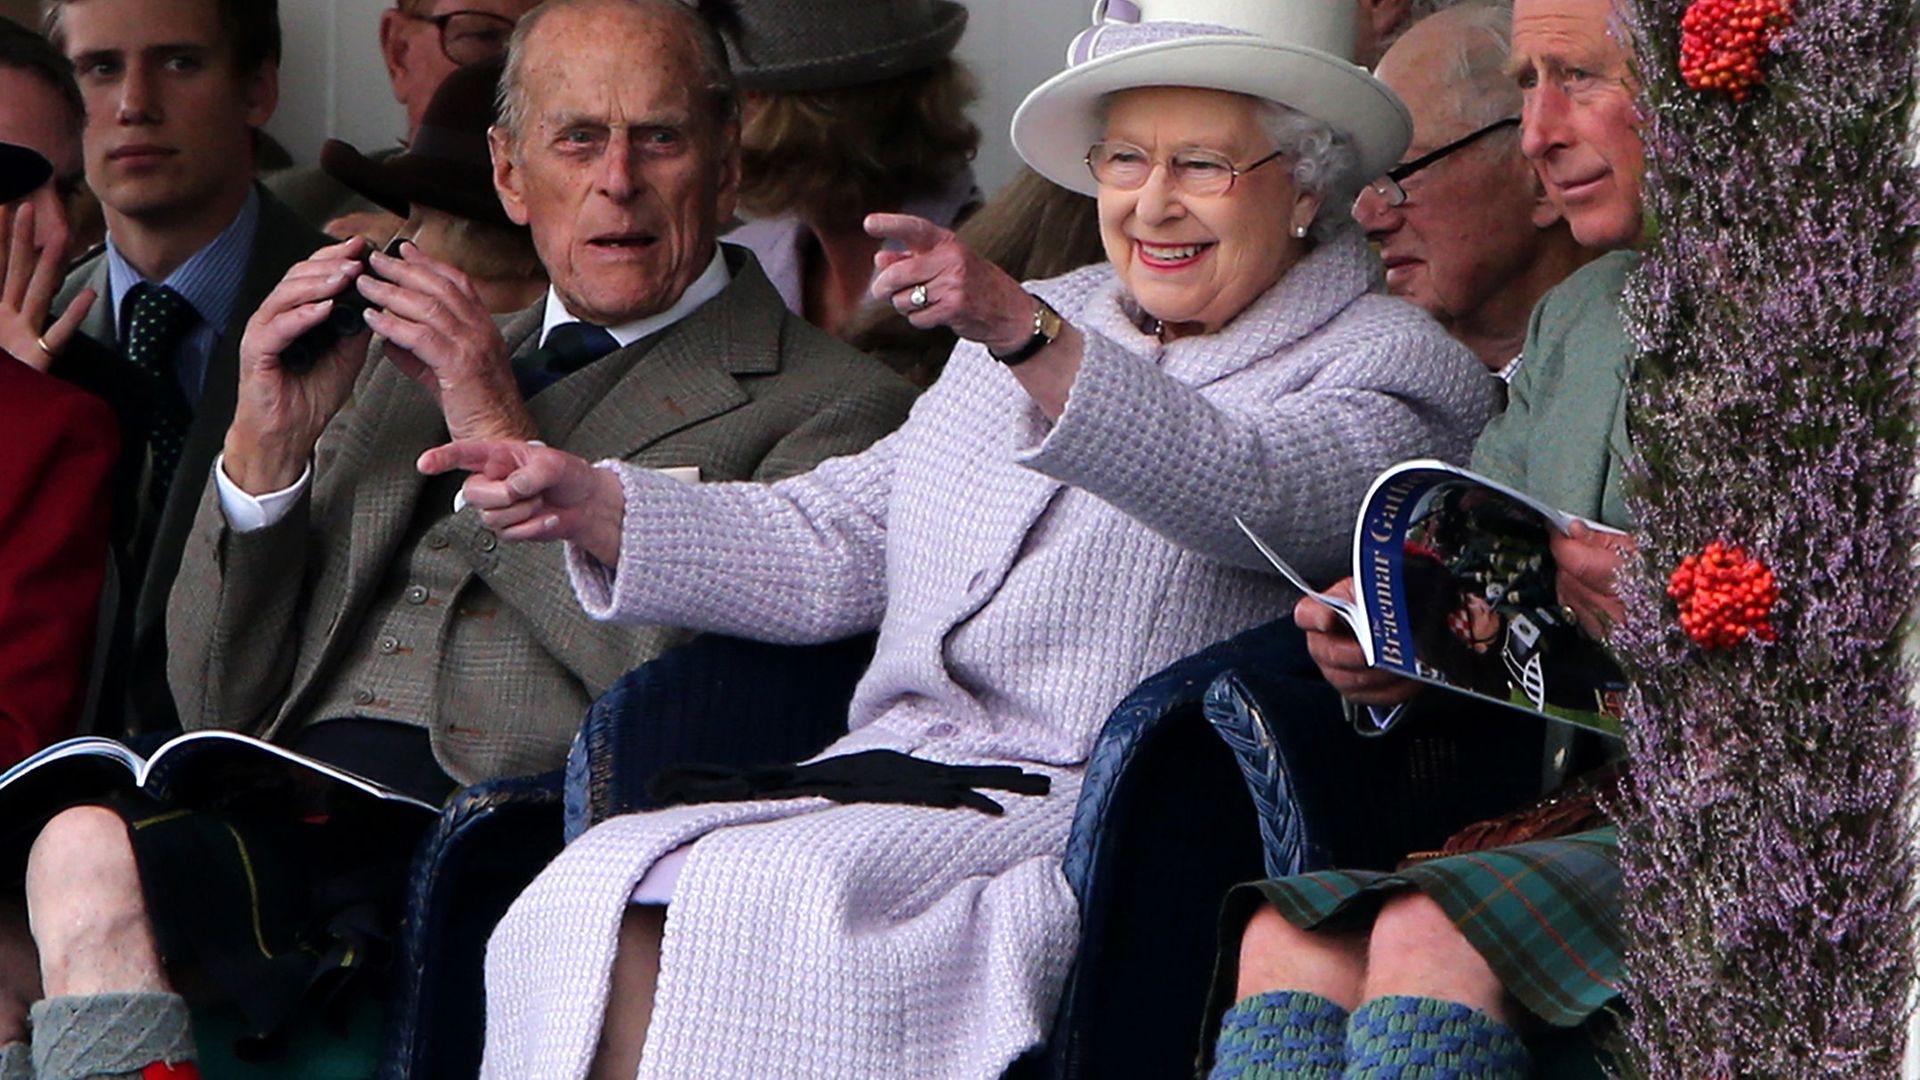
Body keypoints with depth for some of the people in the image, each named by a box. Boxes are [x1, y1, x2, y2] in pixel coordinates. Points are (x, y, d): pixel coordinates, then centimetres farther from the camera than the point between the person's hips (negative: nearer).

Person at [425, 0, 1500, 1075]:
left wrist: (1023, 334, -34)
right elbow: (828, 551, 24)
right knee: (600, 906, -22)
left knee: (762, 898, -31)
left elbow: (1239, 493, -20)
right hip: (882, 773, 6)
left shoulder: (1390, 364, 4)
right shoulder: (1054, 326, 26)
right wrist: (592, 505, 9)